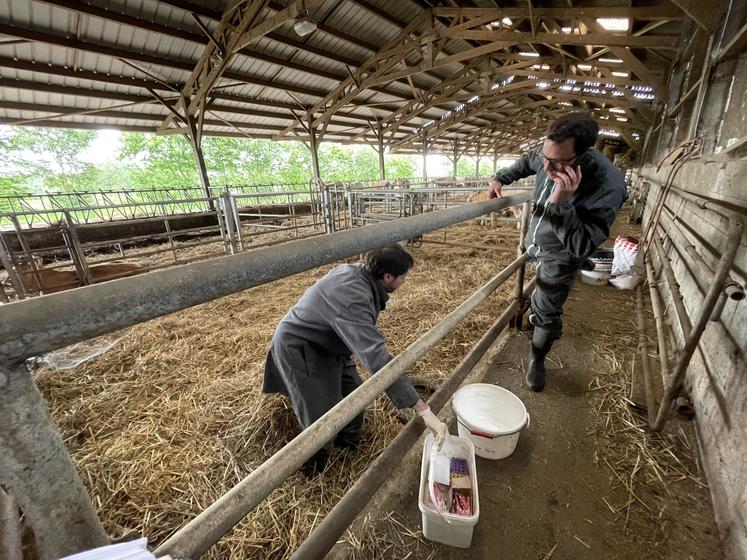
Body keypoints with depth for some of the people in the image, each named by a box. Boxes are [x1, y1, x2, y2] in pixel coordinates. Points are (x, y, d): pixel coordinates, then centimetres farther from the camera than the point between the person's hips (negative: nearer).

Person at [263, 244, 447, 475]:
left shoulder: (357, 272, -10)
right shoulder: (353, 298, -39)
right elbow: (377, 358, -46)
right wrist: (424, 411, -44)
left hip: (326, 343, 9)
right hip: (300, 349, -8)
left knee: (354, 394, 14)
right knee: (324, 416, 2)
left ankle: (349, 443, 40)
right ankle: (314, 462, 33)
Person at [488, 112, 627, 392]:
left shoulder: (608, 186, -36)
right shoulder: (552, 156, -19)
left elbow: (581, 247, -39)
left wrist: (560, 203, -49)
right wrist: (501, 178, -3)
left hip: (559, 255, -5)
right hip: (536, 241, 5)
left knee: (546, 313, 4)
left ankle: (537, 359, 26)